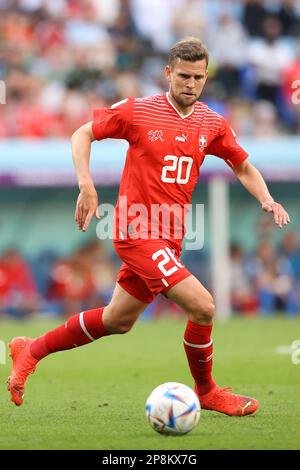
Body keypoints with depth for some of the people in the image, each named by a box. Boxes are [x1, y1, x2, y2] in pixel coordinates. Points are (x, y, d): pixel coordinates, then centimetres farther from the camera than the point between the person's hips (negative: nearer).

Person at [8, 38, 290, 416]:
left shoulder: (212, 124, 4)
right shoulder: (137, 111, -10)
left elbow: (243, 167, 17)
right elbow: (82, 134, 0)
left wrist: (266, 199, -2)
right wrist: (86, 185, -14)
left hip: (168, 238, 7)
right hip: (137, 232, -7)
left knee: (118, 321, 17)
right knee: (203, 306, -17)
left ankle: (31, 350, 34)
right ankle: (206, 392, 6)